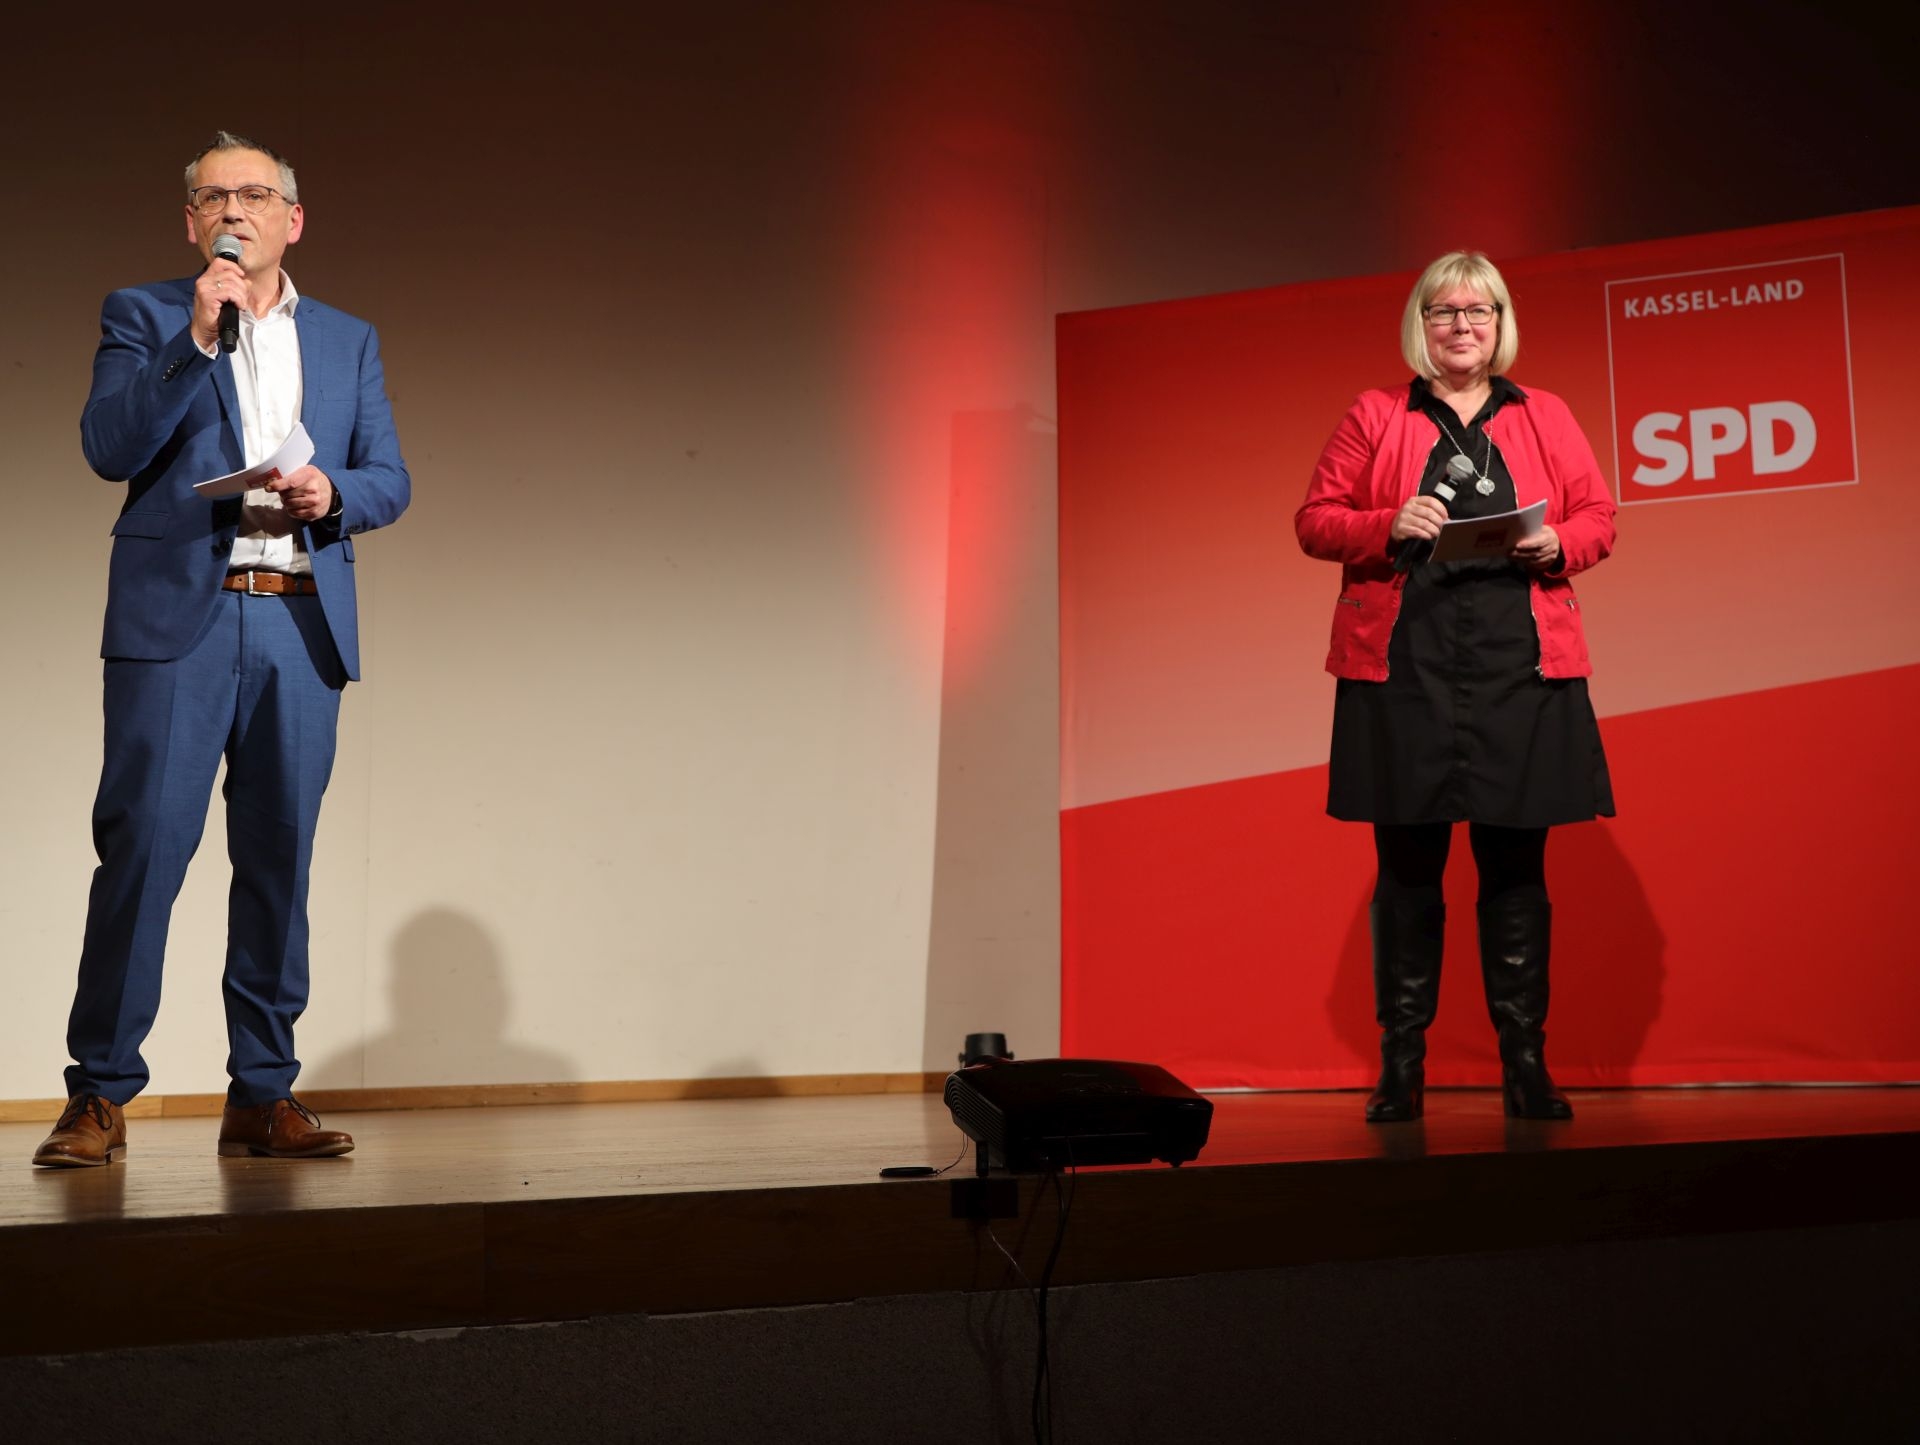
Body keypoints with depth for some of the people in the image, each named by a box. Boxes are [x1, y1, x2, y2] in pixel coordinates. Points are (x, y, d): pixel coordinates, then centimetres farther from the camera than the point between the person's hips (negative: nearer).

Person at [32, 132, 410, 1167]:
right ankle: (100, 1094, 3)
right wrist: (195, 340, -12)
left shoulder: (348, 340, 18)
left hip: (301, 624, 3)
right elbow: (109, 448, -4)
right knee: (142, 847, -7)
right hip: (177, 617, -2)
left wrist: (331, 493, -9)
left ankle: (263, 1095, 11)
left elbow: (390, 480, 12)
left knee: (279, 858, 4)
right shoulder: (143, 316, 11)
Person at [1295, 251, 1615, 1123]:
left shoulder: (1545, 418, 15)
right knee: (1407, 867, 1)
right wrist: (1389, 526, -13)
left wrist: (1558, 546, -8)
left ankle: (1525, 1062, 11)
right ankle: (1401, 1066, 10)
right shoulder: (1373, 418, 10)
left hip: (1520, 667, 1)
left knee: (1516, 865, 3)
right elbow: (1313, 521, 5)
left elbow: (1598, 516, 14)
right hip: (1403, 668, -1)